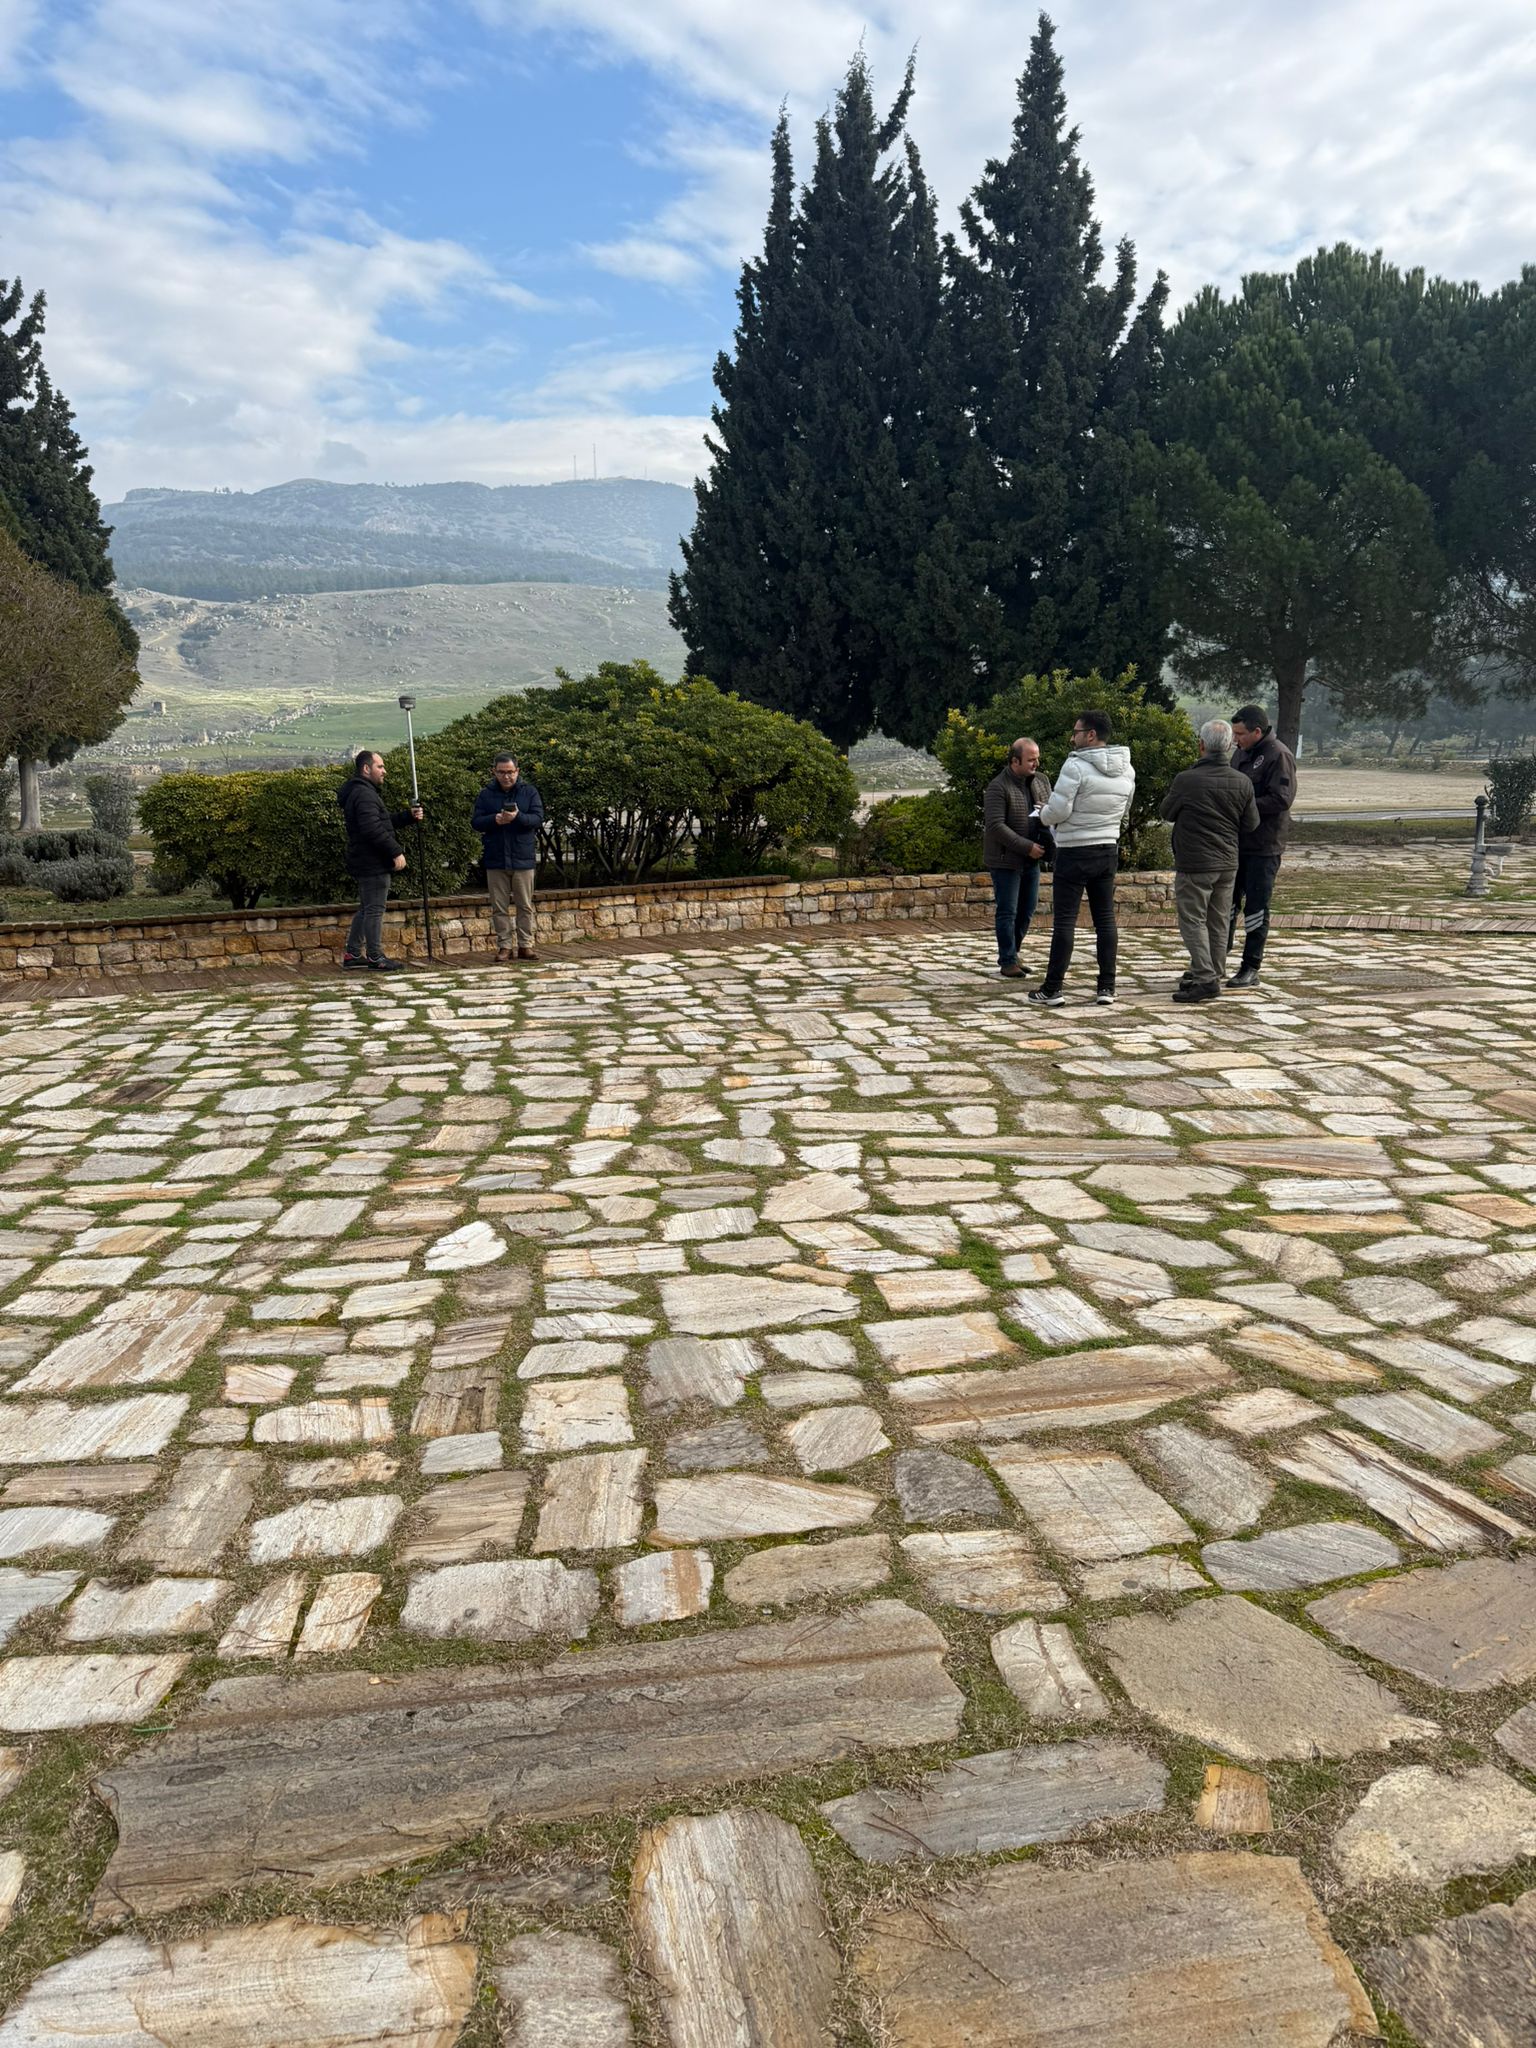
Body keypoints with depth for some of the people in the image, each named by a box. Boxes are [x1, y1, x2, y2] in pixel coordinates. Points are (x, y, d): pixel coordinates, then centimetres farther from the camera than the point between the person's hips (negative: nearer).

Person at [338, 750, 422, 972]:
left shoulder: (365, 792, 20)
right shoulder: (364, 794, -16)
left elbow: (386, 821, 25)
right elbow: (373, 829, -26)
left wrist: (409, 816, 12)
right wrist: (396, 851, -23)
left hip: (366, 863, 11)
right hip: (373, 864, -11)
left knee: (366, 908, 17)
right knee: (374, 910, -6)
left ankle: (353, 954, 22)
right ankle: (375, 957, -1)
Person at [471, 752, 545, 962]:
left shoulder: (529, 792, 3)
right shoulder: (486, 794, 6)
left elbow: (538, 818, -7)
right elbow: (475, 821, 1)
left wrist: (518, 817, -25)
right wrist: (495, 820, -18)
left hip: (523, 859, -1)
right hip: (495, 859, 1)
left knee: (525, 906, 4)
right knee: (499, 907, 4)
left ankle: (525, 945, 12)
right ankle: (505, 946, 11)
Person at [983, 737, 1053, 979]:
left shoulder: (1042, 781, 7)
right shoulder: (998, 787, -14)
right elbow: (995, 826, -22)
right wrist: (1027, 847, -22)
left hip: (1032, 860, 7)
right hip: (1006, 860, -7)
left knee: (1027, 910, 12)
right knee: (1008, 912, -2)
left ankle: (1011, 954, 26)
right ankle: (1008, 962, 6)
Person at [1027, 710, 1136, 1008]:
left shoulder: (1076, 766, -17)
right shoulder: (1126, 769, 5)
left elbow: (1057, 811, -18)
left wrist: (1044, 813, 3)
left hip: (1074, 852, -6)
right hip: (1108, 850, 6)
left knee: (1064, 921, -2)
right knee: (1105, 919, 10)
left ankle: (1052, 989, 1)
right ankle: (1107, 987, 11)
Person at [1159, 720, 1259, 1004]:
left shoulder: (1186, 780, -15)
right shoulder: (1242, 783, 0)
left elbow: (1165, 812, 0)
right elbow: (1251, 823, 7)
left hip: (1194, 865, -5)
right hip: (1228, 863, 6)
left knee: (1193, 921, -1)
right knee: (1218, 922, 13)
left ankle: (1205, 979, -9)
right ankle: (1211, 975, 22)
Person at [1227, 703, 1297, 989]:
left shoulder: (1279, 756, -13)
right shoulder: (1241, 753, 12)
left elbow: (1281, 799, -21)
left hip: (1263, 846, -8)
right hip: (1236, 842, 8)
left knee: (1256, 907, 0)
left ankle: (1251, 968, 8)